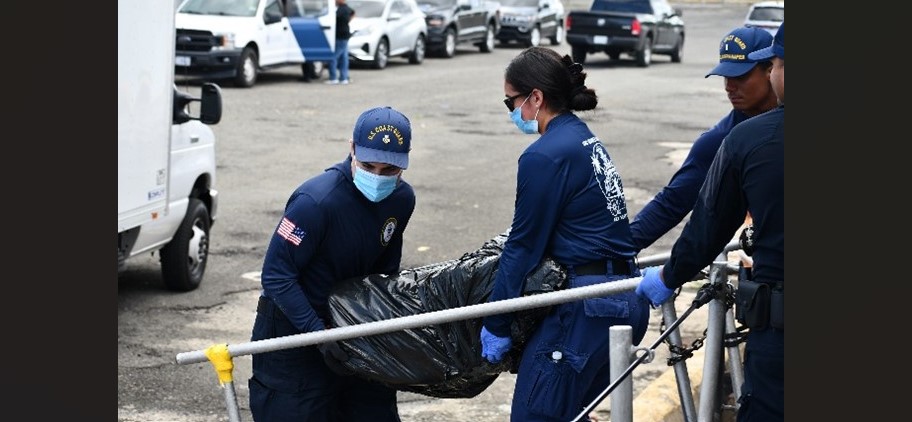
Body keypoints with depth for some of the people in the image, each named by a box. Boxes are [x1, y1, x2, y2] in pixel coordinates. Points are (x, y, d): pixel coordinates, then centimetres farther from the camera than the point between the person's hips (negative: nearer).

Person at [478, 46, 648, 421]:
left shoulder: (544, 157, -14)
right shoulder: (587, 141, 15)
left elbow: (524, 246, -10)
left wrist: (495, 326, -3)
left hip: (588, 308, -10)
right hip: (628, 302, 10)